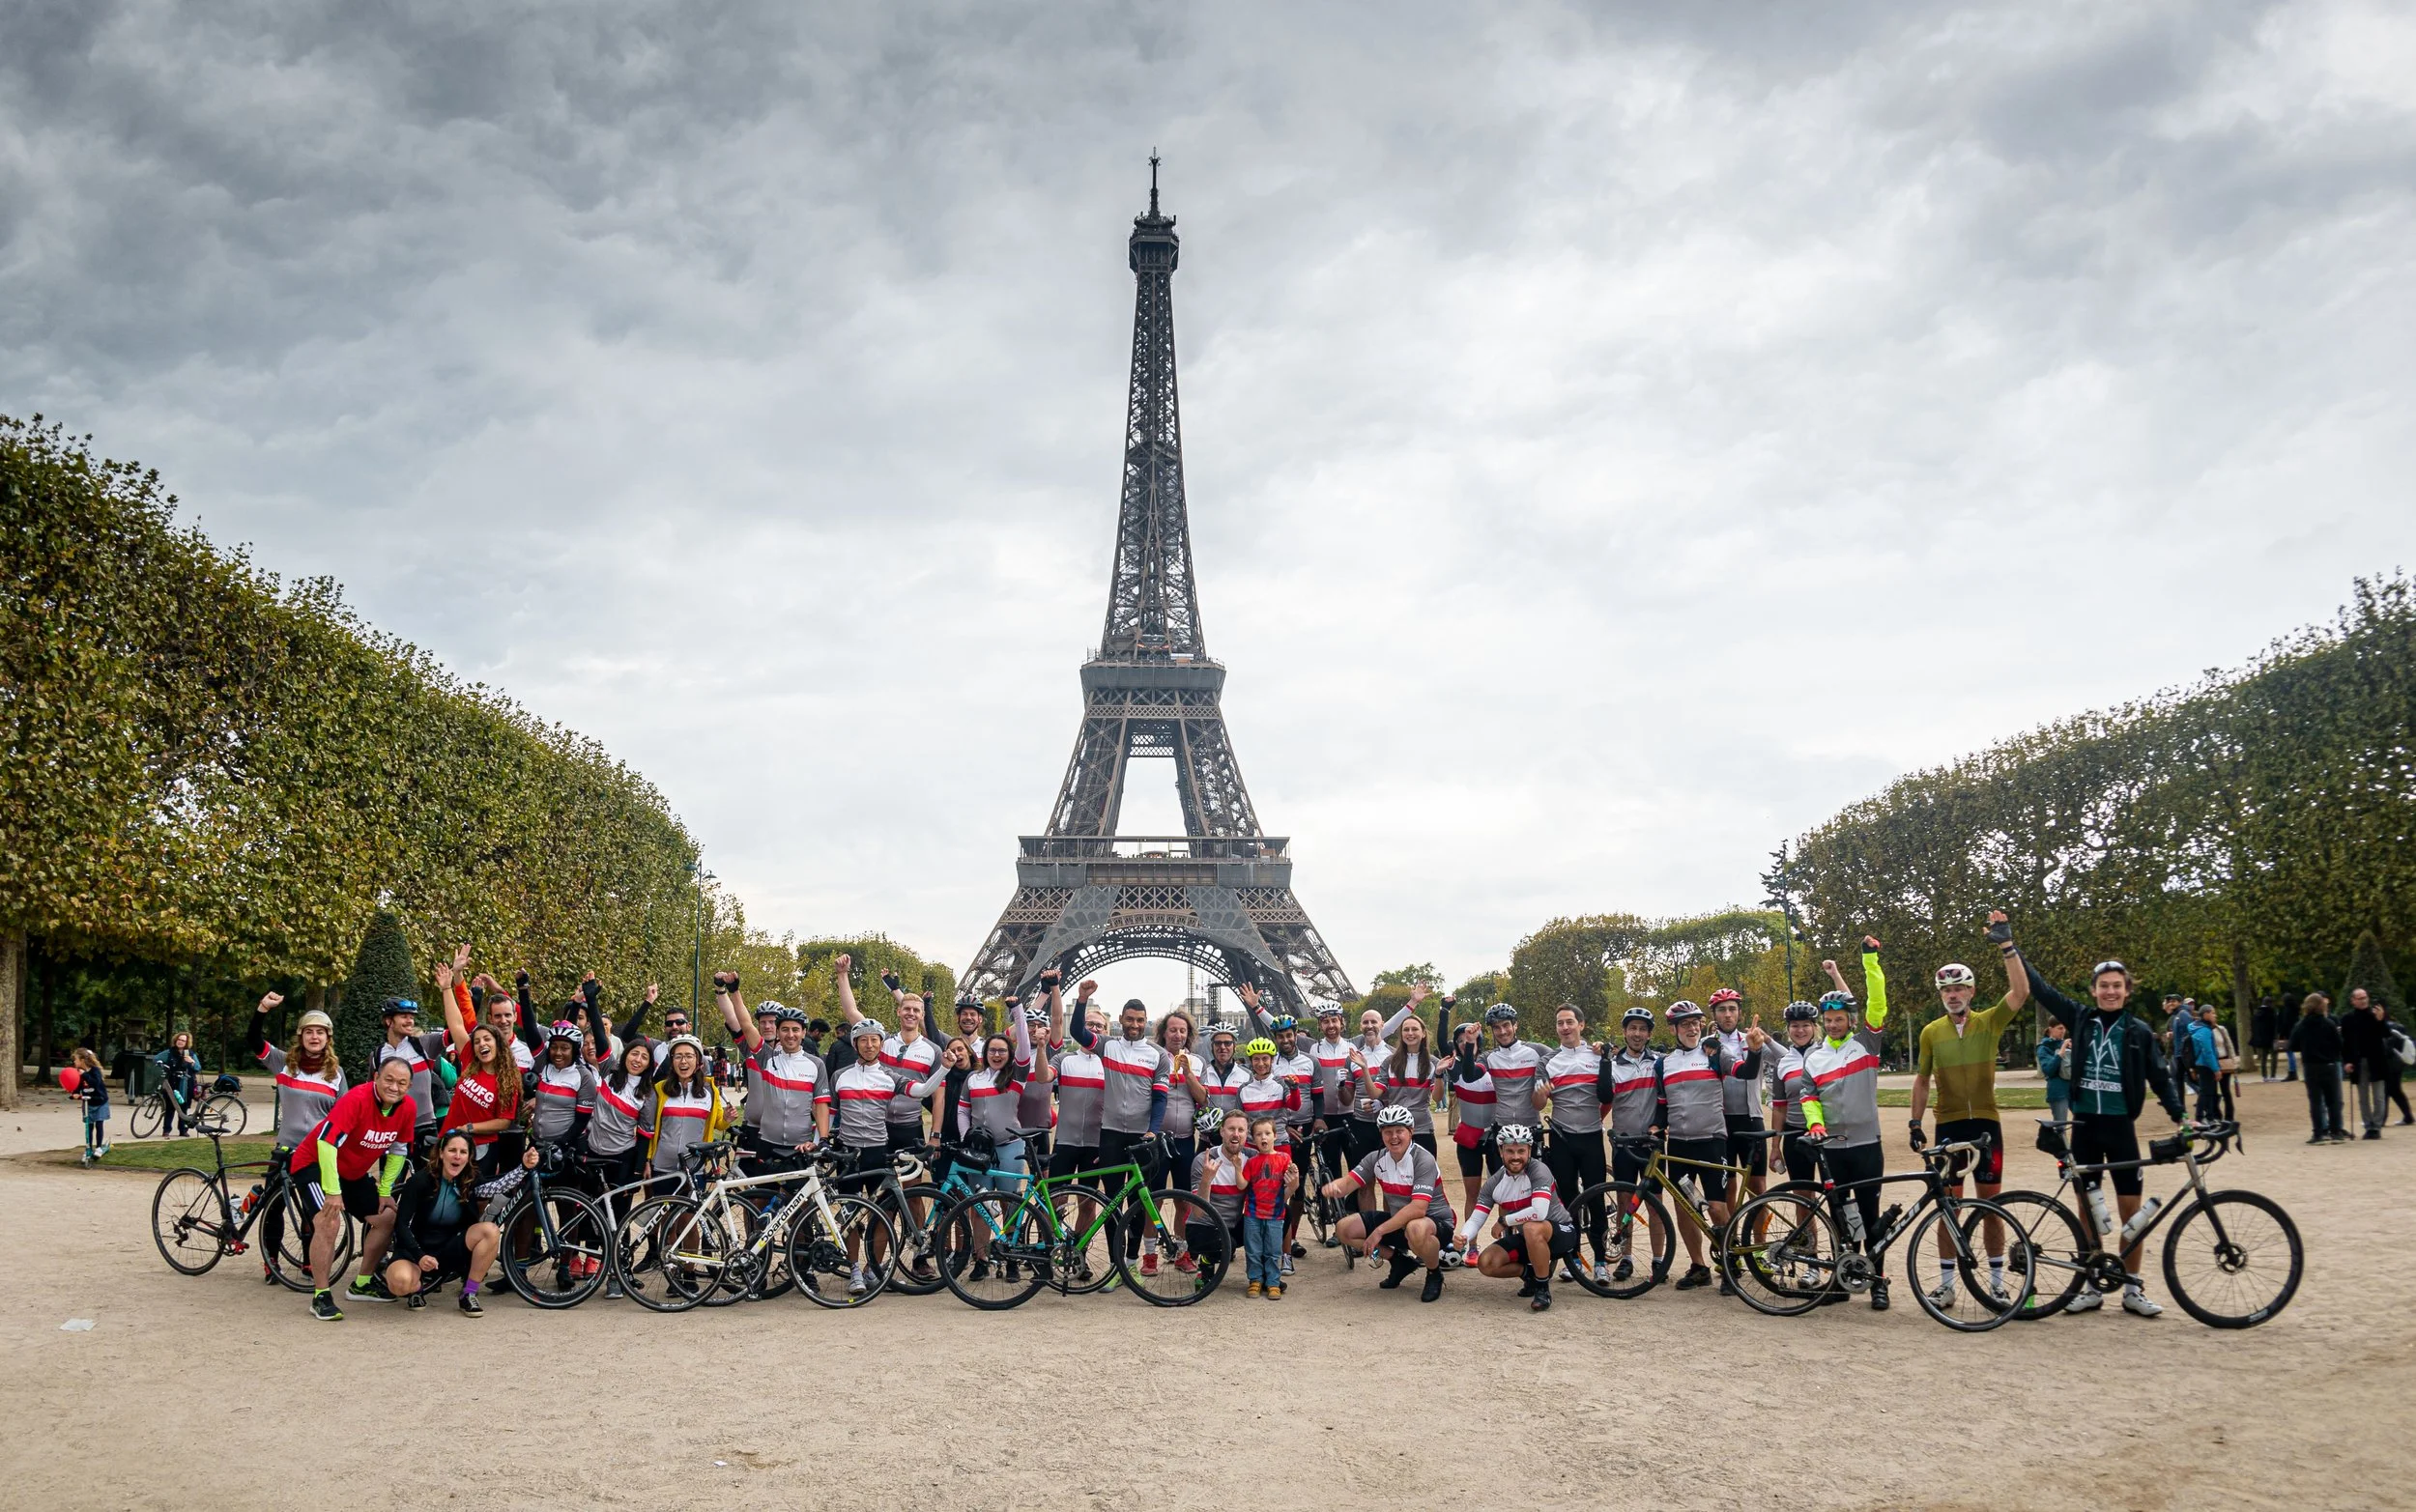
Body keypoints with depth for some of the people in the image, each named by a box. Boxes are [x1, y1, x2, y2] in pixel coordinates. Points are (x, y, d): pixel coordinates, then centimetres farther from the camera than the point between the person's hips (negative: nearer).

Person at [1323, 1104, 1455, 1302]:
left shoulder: (1423, 1160, -22)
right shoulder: (1377, 1159, -3)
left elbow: (1418, 1209, -32)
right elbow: (1347, 1183, -8)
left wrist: (1380, 1231, -34)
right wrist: (1333, 1187, -34)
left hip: (1435, 1222, -7)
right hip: (1397, 1220, 7)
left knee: (1416, 1229, -42)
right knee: (1344, 1228, -4)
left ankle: (1434, 1274, -9)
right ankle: (1401, 1261, 12)